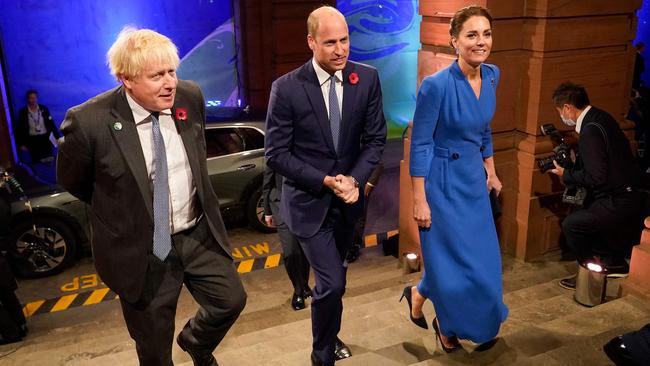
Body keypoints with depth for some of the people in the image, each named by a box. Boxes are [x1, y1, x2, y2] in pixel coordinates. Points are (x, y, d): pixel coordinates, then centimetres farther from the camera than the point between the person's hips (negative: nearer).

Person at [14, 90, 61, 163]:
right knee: (36, 161, -6)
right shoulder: (23, 112, -1)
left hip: (46, 137, 1)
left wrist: (58, 137, -3)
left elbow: (51, 124, 3)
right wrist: (21, 144, -1)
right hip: (32, 139, -1)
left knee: (49, 160, -7)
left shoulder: (44, 109, 2)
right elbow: (19, 128, 3)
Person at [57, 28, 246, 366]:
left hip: (199, 234, 3)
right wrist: (119, 208, 6)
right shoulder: (88, 121, -21)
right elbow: (72, 182, -3)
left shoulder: (191, 96, -8)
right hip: (141, 251, -3)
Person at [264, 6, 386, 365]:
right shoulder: (286, 88, -15)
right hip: (309, 201, -4)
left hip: (347, 198, 4)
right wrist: (325, 181, -20)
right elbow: (277, 154, -13)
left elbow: (375, 138, 0)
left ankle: (329, 337, 46)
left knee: (333, 276, 20)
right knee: (332, 282, -7)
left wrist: (354, 179, -15)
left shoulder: (367, 79, -5)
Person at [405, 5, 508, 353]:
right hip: (443, 181, -7)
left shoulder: (492, 75, 0)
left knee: (481, 256, 13)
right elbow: (420, 144, -17)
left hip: (473, 179, 7)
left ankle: (419, 294, 37)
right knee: (453, 259, 4)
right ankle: (447, 325, 33)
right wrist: (419, 200, -17)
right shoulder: (436, 84, -21)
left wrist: (491, 171, 15)